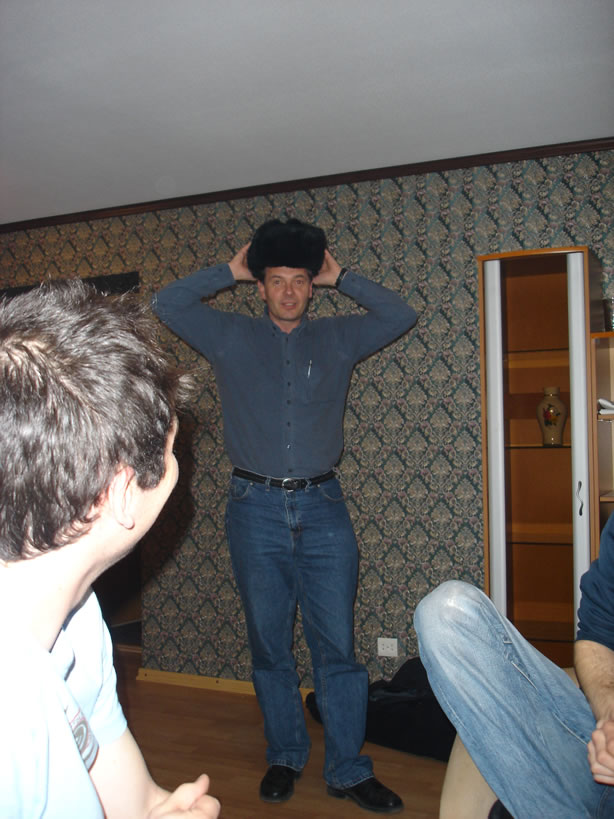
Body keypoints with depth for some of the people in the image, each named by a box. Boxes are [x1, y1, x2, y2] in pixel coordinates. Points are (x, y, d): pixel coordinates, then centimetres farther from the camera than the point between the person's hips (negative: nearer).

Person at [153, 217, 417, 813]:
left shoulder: (337, 339, 11)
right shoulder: (231, 337, 8)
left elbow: (399, 316, 8)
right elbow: (168, 304, 3)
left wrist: (340, 278, 8)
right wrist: (230, 271, 8)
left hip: (322, 507, 1)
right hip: (256, 507, 0)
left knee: (337, 645, 1)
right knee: (268, 646, 9)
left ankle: (348, 769, 13)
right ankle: (285, 757, 25)